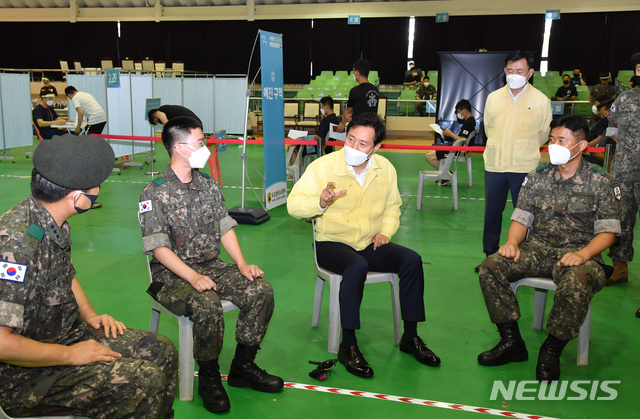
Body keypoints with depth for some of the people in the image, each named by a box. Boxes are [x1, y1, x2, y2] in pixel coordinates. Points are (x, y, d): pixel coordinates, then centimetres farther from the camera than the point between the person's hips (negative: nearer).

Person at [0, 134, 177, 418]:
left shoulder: (55, 224, 2)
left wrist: (90, 315, 7)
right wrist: (70, 355, -20)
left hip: (68, 333, 9)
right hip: (25, 374, -9)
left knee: (162, 351, 5)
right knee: (147, 382, -20)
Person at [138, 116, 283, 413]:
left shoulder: (209, 185, 9)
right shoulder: (155, 194, -9)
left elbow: (225, 228, 10)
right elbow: (158, 247, -14)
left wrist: (242, 264, -5)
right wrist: (193, 277, -26)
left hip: (212, 266, 6)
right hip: (172, 275, -6)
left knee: (261, 290, -15)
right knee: (207, 305, -34)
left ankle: (242, 367, 2)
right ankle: (209, 378, -7)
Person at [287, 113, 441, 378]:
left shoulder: (385, 168, 3)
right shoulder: (323, 166, -12)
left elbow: (392, 206, 18)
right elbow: (294, 204, -16)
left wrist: (386, 231, -1)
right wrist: (319, 202, -36)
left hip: (369, 244, 5)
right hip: (332, 244, -4)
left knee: (412, 259, -18)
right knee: (357, 266, -36)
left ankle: (410, 337, -3)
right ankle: (348, 346, -22)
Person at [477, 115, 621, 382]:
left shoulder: (601, 182, 1)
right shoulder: (538, 176, 11)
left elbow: (607, 231, -2)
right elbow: (521, 218, 9)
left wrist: (582, 254, -20)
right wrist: (513, 243, -12)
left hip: (578, 253, -4)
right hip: (537, 248, 4)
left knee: (576, 285, -38)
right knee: (490, 267, -20)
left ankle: (550, 352, -14)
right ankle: (512, 342, -9)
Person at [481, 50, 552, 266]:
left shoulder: (541, 101, -2)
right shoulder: (493, 98, 5)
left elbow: (544, 135, 9)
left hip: (524, 167, -3)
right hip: (494, 165, 3)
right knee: (492, 212, 11)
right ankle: (490, 255, 24)